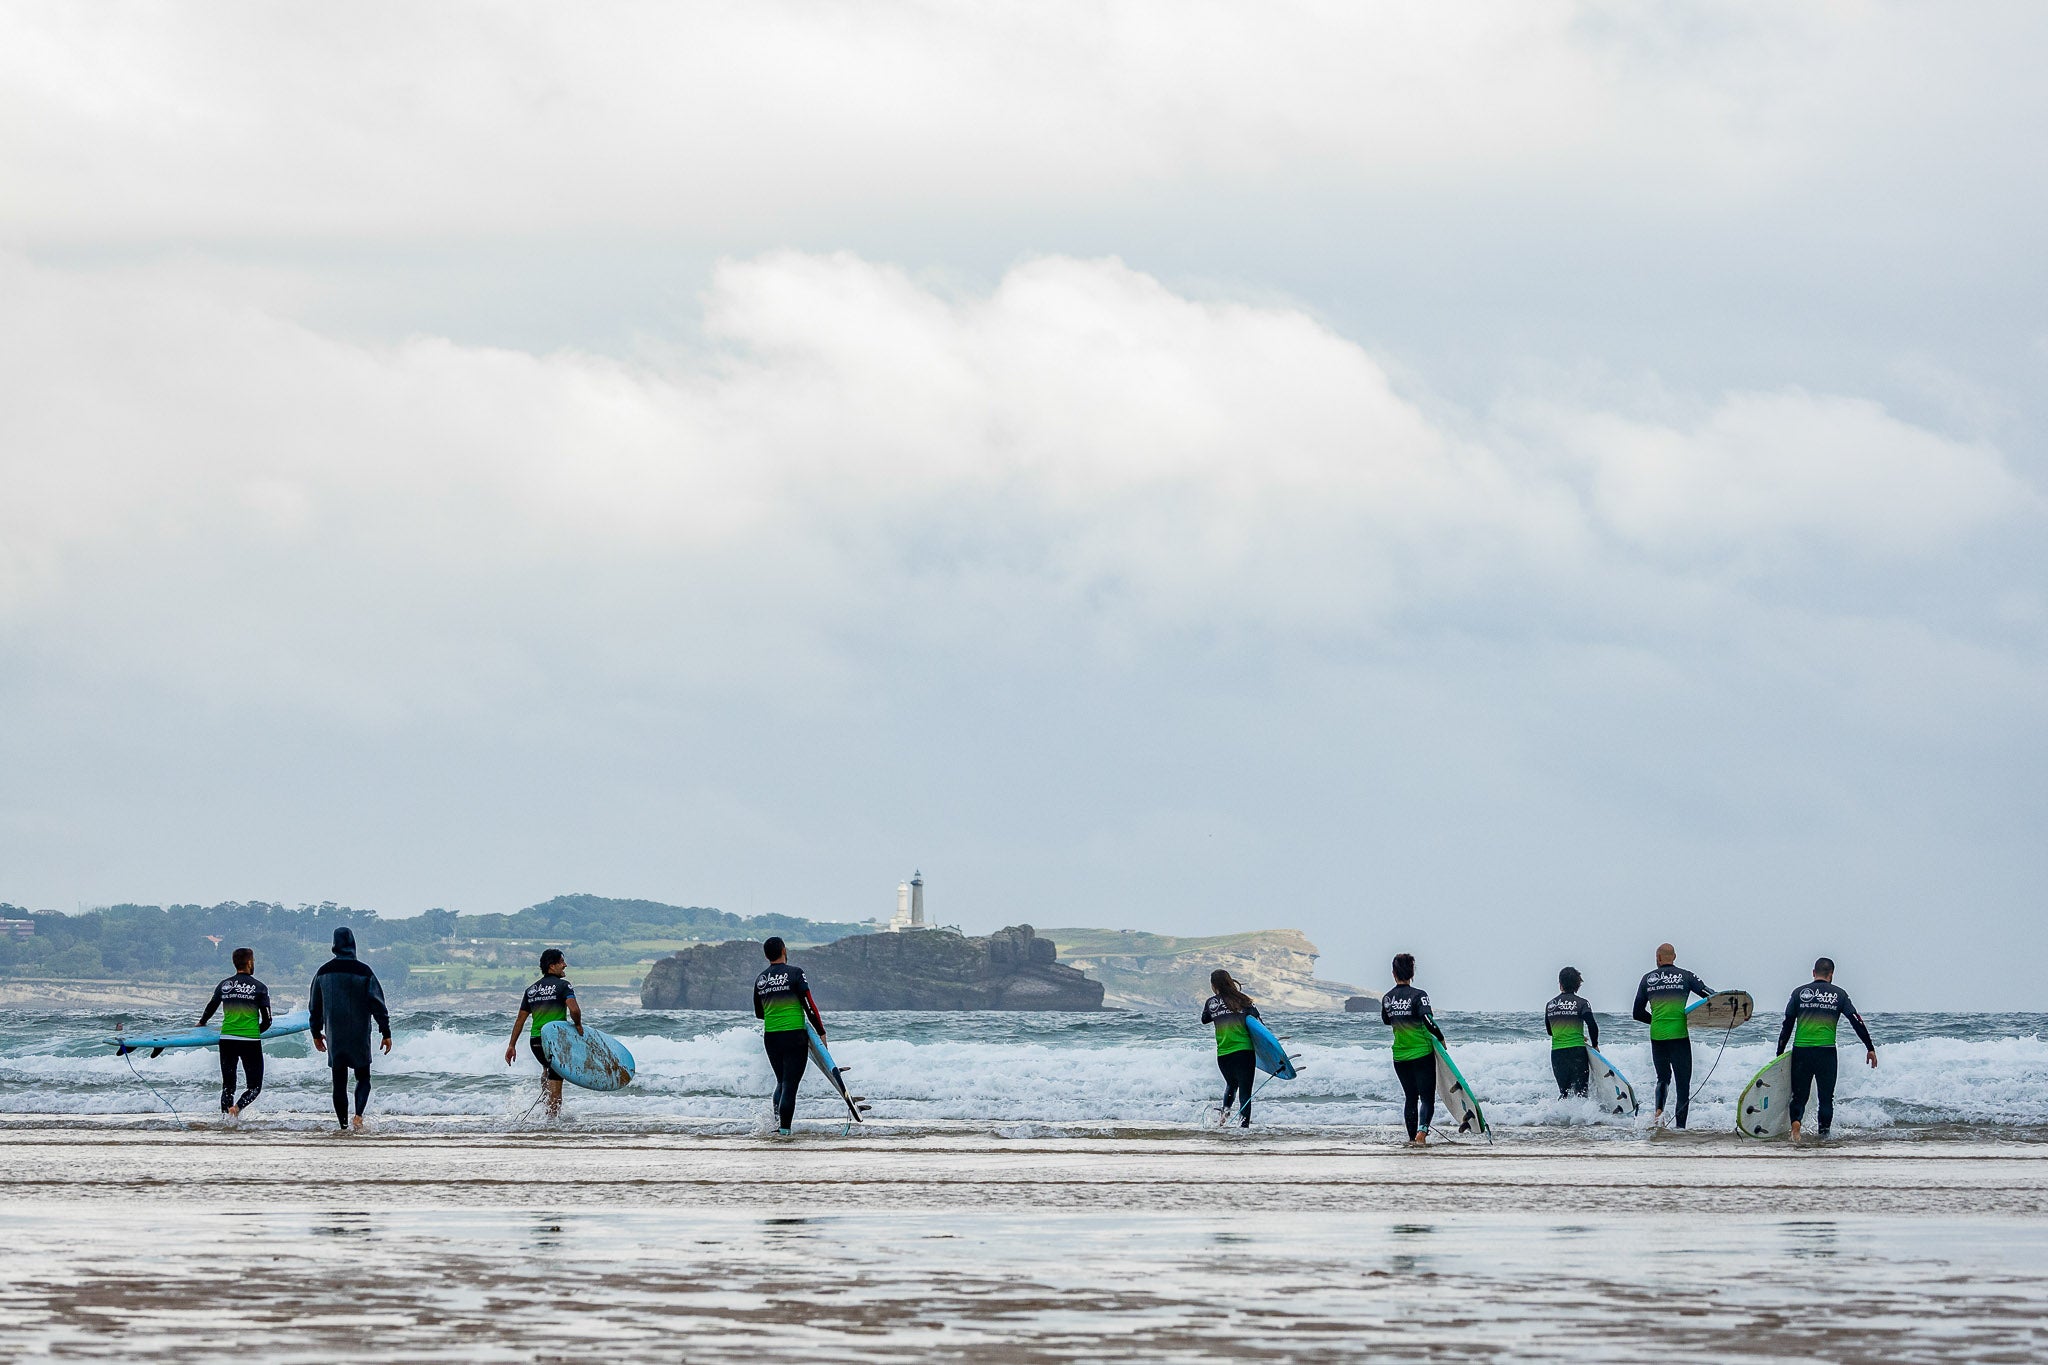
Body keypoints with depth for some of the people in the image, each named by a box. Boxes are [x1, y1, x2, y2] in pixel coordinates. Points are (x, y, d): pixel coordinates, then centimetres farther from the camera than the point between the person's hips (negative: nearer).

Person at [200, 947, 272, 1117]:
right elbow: (267, 1021, -3)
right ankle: (237, 1108, -21)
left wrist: (201, 1023, 39)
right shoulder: (260, 988, -3)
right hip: (250, 1041, -3)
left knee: (227, 1085, 13)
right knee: (255, 1086, 5)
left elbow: (209, 1009, 18)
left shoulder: (223, 985, 7)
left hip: (226, 1039, 3)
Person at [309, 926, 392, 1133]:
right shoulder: (364, 971, -9)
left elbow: (314, 1006, 12)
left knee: (339, 1083, 9)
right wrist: (386, 1033, -2)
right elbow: (378, 1004, -8)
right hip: (359, 1036, -2)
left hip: (334, 1037, 2)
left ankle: (343, 1125, 7)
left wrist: (316, 1033, 24)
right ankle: (359, 1114, -15)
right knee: (363, 1078, 8)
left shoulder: (323, 972, 3)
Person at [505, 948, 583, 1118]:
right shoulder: (563, 986, -6)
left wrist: (512, 1045, 16)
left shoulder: (531, 989, 13)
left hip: (535, 1040, 6)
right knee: (555, 1079, 1)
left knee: (548, 1069, 31)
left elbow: (520, 1019, 13)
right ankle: (553, 1116, 0)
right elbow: (574, 1009, -22)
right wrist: (578, 1025, -3)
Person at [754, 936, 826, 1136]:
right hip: (795, 1036, -4)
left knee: (782, 1081, 20)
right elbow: (809, 1005, -10)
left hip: (770, 1036, 4)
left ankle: (777, 1117, 4)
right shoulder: (794, 973, -8)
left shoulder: (760, 979, 8)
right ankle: (784, 1127, -6)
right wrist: (821, 1032, -3)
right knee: (790, 1082, -1)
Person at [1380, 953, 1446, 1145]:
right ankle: (1422, 1129, -23)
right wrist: (1441, 1038, -10)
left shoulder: (1387, 998, 2)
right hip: (1422, 1053, -4)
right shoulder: (1418, 995, -13)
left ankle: (1412, 1136, 16)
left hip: (1400, 1055, 4)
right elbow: (1428, 1020, -23)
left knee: (1410, 1097, 16)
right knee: (1427, 1097, -1)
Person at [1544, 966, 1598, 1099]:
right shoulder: (1581, 1003, -5)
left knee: (1564, 1090, 14)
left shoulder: (1550, 1005, 9)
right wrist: (1594, 1045, 4)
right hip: (1577, 1051, -4)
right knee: (1580, 1091, -1)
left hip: (1556, 1052, 4)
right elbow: (1592, 1025, -14)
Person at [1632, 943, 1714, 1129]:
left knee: (1663, 1078, 20)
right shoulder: (1685, 976, 3)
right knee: (1683, 1083, 4)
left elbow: (1638, 1014, 11)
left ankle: (1658, 1110, -7)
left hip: (1657, 1035, 2)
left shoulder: (1648, 978, 8)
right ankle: (1680, 1126, -3)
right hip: (1679, 1035, -2)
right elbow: (1711, 996, -6)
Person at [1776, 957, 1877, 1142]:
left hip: (1801, 1049, 1)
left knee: (1799, 1094, 6)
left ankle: (1796, 1120, -22)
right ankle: (1824, 1133, 8)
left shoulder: (1799, 993, 8)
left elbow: (1787, 1024, 9)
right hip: (1826, 1050, -1)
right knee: (1826, 1096, 12)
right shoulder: (1838, 994, 6)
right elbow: (1856, 1021, 5)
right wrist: (1870, 1048, 11)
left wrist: (1780, 1053, 14)